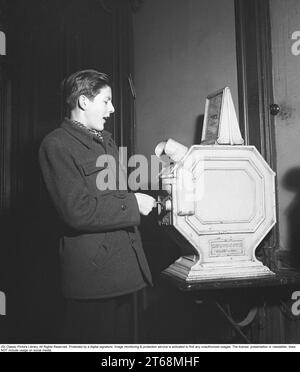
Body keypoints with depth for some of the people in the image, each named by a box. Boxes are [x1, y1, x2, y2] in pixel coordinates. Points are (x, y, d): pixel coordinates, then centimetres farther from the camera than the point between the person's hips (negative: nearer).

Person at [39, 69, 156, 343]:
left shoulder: (106, 139, 17)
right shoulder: (57, 144, -11)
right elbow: (78, 211, -20)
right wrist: (132, 204, -14)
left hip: (125, 266, 8)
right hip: (92, 271, -8)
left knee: (122, 339, 19)